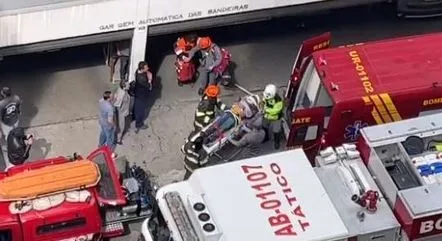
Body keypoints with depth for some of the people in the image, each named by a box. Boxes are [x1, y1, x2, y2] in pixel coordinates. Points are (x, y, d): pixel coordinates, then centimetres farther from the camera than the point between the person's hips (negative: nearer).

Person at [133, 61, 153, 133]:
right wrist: (149, 79, -29)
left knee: (136, 105, 32)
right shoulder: (141, 78, -42)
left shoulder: (138, 71, -16)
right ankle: (139, 124, 33)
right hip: (141, 95, -8)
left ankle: (134, 116, 58)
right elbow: (148, 87, -31)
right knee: (141, 109, 13)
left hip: (137, 92, 8)